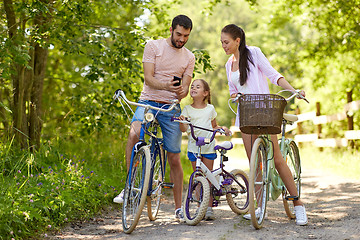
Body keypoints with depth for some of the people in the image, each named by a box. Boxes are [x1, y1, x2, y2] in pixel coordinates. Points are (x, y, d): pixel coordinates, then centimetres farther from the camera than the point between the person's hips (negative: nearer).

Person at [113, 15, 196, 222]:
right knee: (135, 133, -33)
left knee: (174, 158, 2)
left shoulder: (189, 57, 11)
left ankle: (179, 207, 13)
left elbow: (185, 86, 4)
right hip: (149, 101, -2)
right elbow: (148, 78, -8)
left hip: (172, 108, 3)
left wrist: (182, 91, -21)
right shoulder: (154, 46, 1)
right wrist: (165, 86, -29)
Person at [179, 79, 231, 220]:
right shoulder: (187, 109, 5)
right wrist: (181, 122, -27)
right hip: (193, 147, 0)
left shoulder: (210, 108, 9)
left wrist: (222, 128, -2)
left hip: (208, 147, 0)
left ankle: (209, 208, 4)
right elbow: (184, 129, -6)